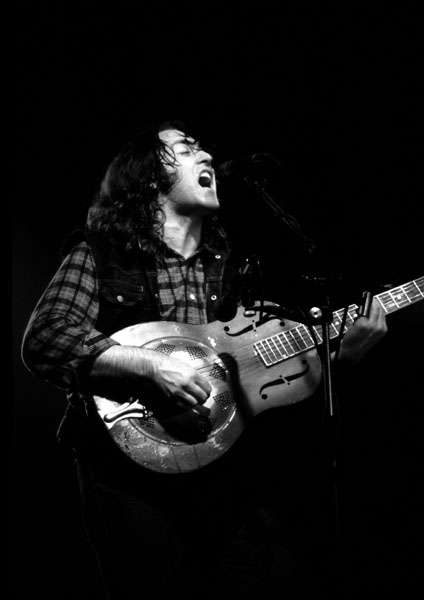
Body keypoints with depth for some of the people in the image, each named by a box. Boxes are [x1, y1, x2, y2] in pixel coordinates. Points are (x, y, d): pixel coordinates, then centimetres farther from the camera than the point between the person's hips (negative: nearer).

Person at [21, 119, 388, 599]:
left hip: (224, 467, 5)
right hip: (131, 464, -4)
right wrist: (151, 364, -23)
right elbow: (43, 340, -13)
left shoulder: (229, 268, 17)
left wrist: (339, 351, -2)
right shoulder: (100, 253, 1)